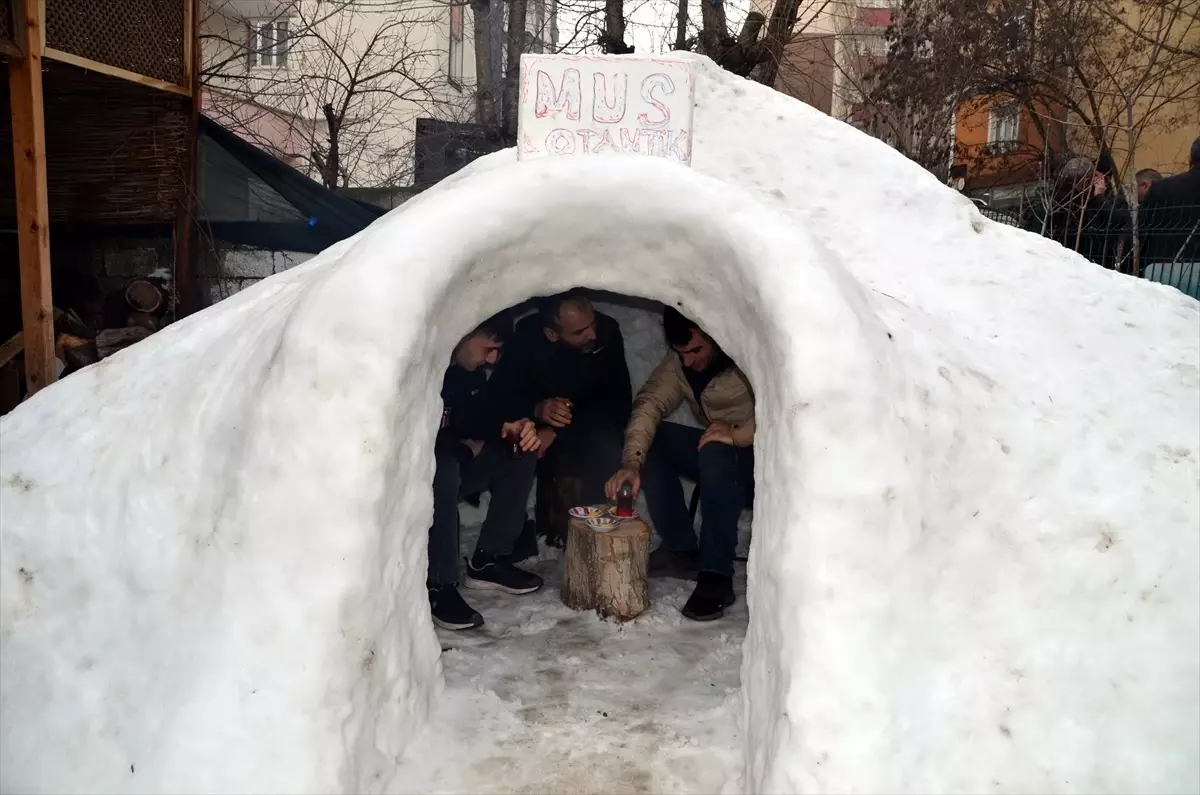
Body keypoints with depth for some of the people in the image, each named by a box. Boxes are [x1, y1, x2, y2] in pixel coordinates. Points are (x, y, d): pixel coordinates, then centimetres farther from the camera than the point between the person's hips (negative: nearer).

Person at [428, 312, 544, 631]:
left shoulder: (472, 371, -1)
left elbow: (487, 416, 9)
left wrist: (512, 428, -15)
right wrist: (465, 448, -16)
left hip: (453, 461, 8)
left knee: (521, 455, -3)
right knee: (444, 468, -39)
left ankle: (487, 560, 0)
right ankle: (438, 585, -27)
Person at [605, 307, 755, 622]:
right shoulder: (679, 362, -2)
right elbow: (649, 402, -12)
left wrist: (738, 434, -37)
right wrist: (631, 463, -26)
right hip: (716, 449, 7)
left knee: (716, 454, -35)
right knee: (649, 439, -8)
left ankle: (716, 575, -29)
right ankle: (681, 549, -3)